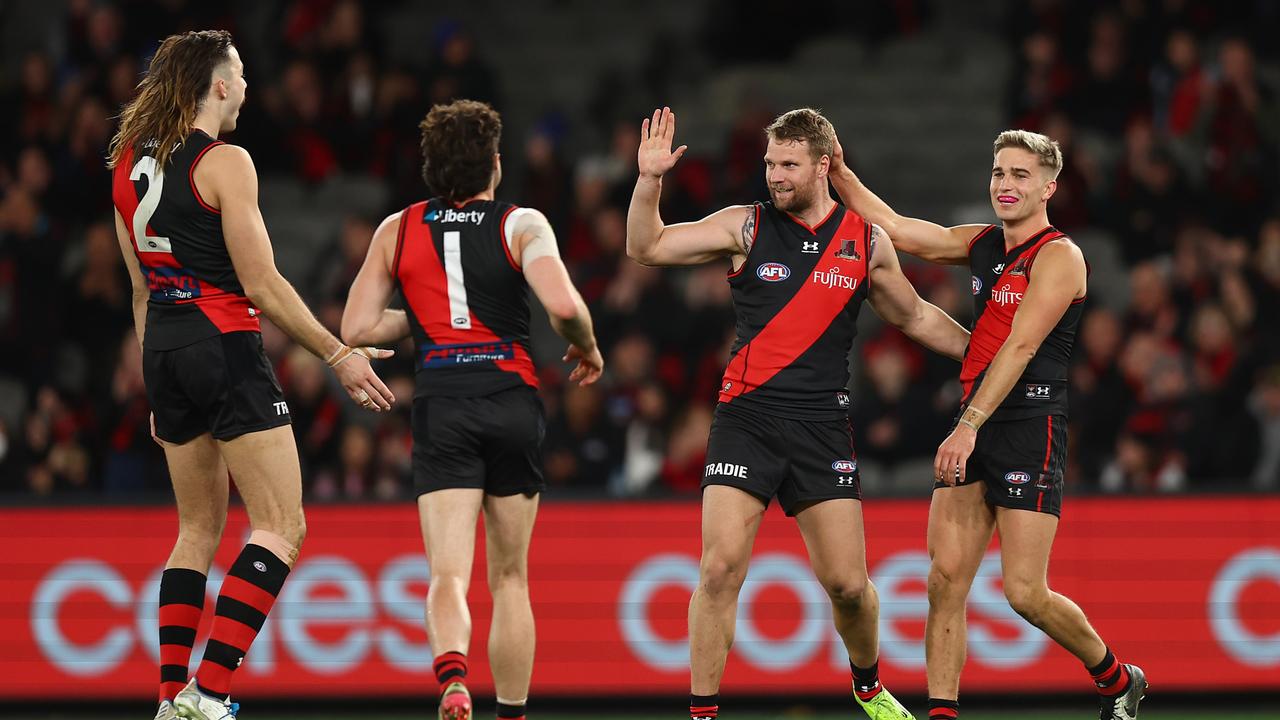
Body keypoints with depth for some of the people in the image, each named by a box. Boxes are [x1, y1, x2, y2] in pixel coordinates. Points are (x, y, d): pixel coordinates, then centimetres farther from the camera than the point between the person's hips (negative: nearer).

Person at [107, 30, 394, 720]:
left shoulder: (129, 165, 11)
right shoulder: (224, 163, -12)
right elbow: (261, 285, -14)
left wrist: (158, 389, 23)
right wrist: (338, 354, -7)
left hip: (164, 350, 8)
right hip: (225, 346, -8)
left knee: (198, 528, 16)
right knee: (281, 526, -5)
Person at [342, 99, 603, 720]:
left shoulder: (398, 230, 8)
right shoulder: (522, 224, 0)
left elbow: (356, 329, 6)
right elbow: (563, 305, -16)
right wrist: (587, 348, 4)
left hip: (441, 407, 0)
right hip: (513, 405, 0)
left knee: (448, 577, -8)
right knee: (510, 577, 15)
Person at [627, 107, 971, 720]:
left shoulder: (868, 243, 8)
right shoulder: (746, 226, 4)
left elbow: (915, 318, 22)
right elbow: (646, 248, 1)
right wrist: (650, 179, -13)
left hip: (822, 427, 1)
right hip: (746, 418, -1)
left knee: (848, 584, 0)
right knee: (721, 569, -14)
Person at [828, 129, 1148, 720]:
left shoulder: (1058, 256, -8)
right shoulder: (981, 244, 16)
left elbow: (1020, 348, -16)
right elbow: (893, 227, 20)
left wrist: (970, 425, -23)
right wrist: (838, 173, 9)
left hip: (1030, 427, -7)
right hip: (974, 428, 7)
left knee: (1026, 594, -8)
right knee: (945, 578, -4)